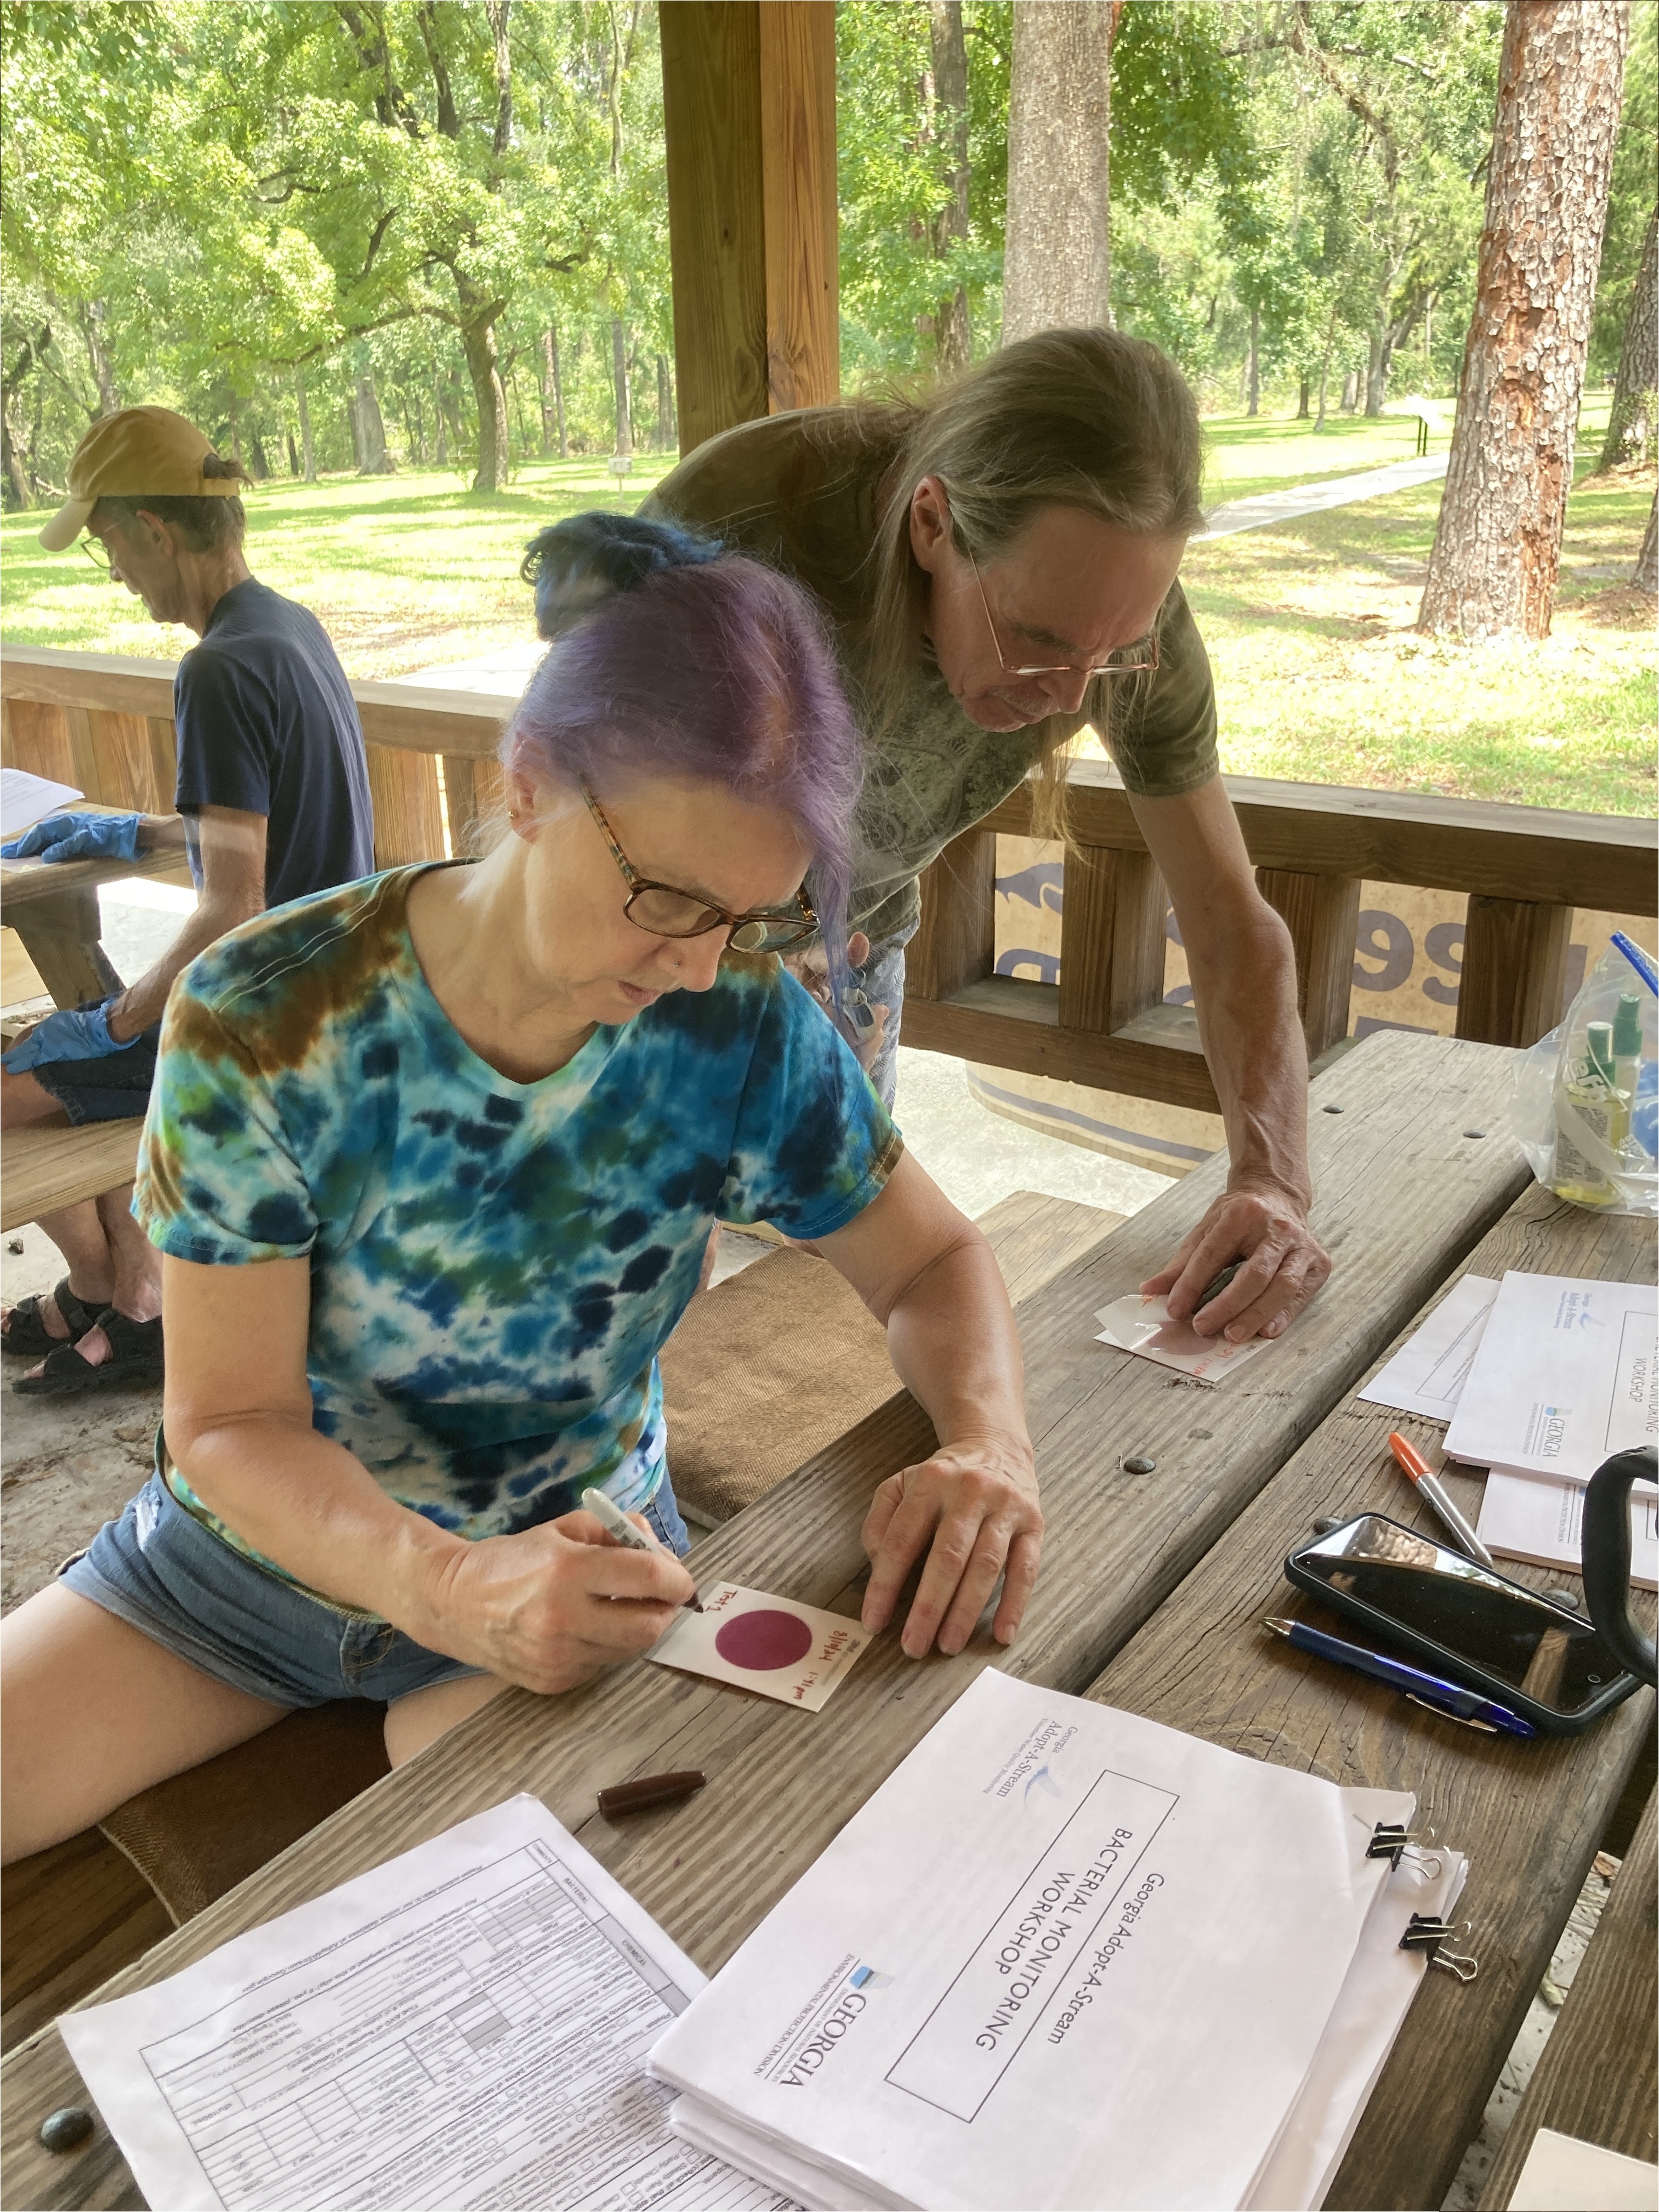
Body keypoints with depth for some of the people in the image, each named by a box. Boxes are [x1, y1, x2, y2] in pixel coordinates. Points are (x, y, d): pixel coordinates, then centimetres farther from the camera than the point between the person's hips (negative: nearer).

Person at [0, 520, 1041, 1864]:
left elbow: (932, 1260, -5)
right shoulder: (261, 1019, -22)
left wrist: (989, 1443, -27)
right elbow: (228, 1422, -19)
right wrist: (452, 1586, -38)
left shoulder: (746, 1033, -18)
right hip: (251, 1542, 1)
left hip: (578, 1557, 0)